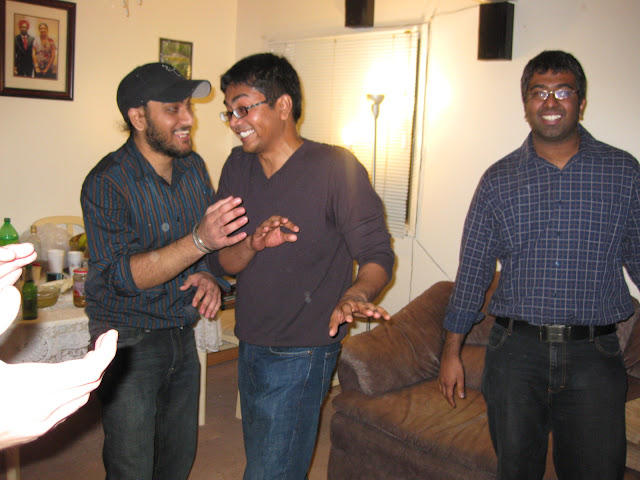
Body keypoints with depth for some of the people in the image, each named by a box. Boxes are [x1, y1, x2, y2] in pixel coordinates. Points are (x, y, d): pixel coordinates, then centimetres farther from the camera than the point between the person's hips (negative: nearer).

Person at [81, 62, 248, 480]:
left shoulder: (194, 167, 2)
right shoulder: (107, 183, -18)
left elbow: (217, 238, 13)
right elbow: (120, 276, -25)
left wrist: (209, 276, -9)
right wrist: (199, 242, -36)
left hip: (182, 334, 6)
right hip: (130, 342, -6)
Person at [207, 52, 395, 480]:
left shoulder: (335, 167, -16)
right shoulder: (238, 166, 2)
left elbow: (377, 253, -17)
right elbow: (221, 261, 0)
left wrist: (355, 295, -38)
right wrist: (254, 243, -21)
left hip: (300, 356, -6)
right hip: (250, 347, 7)